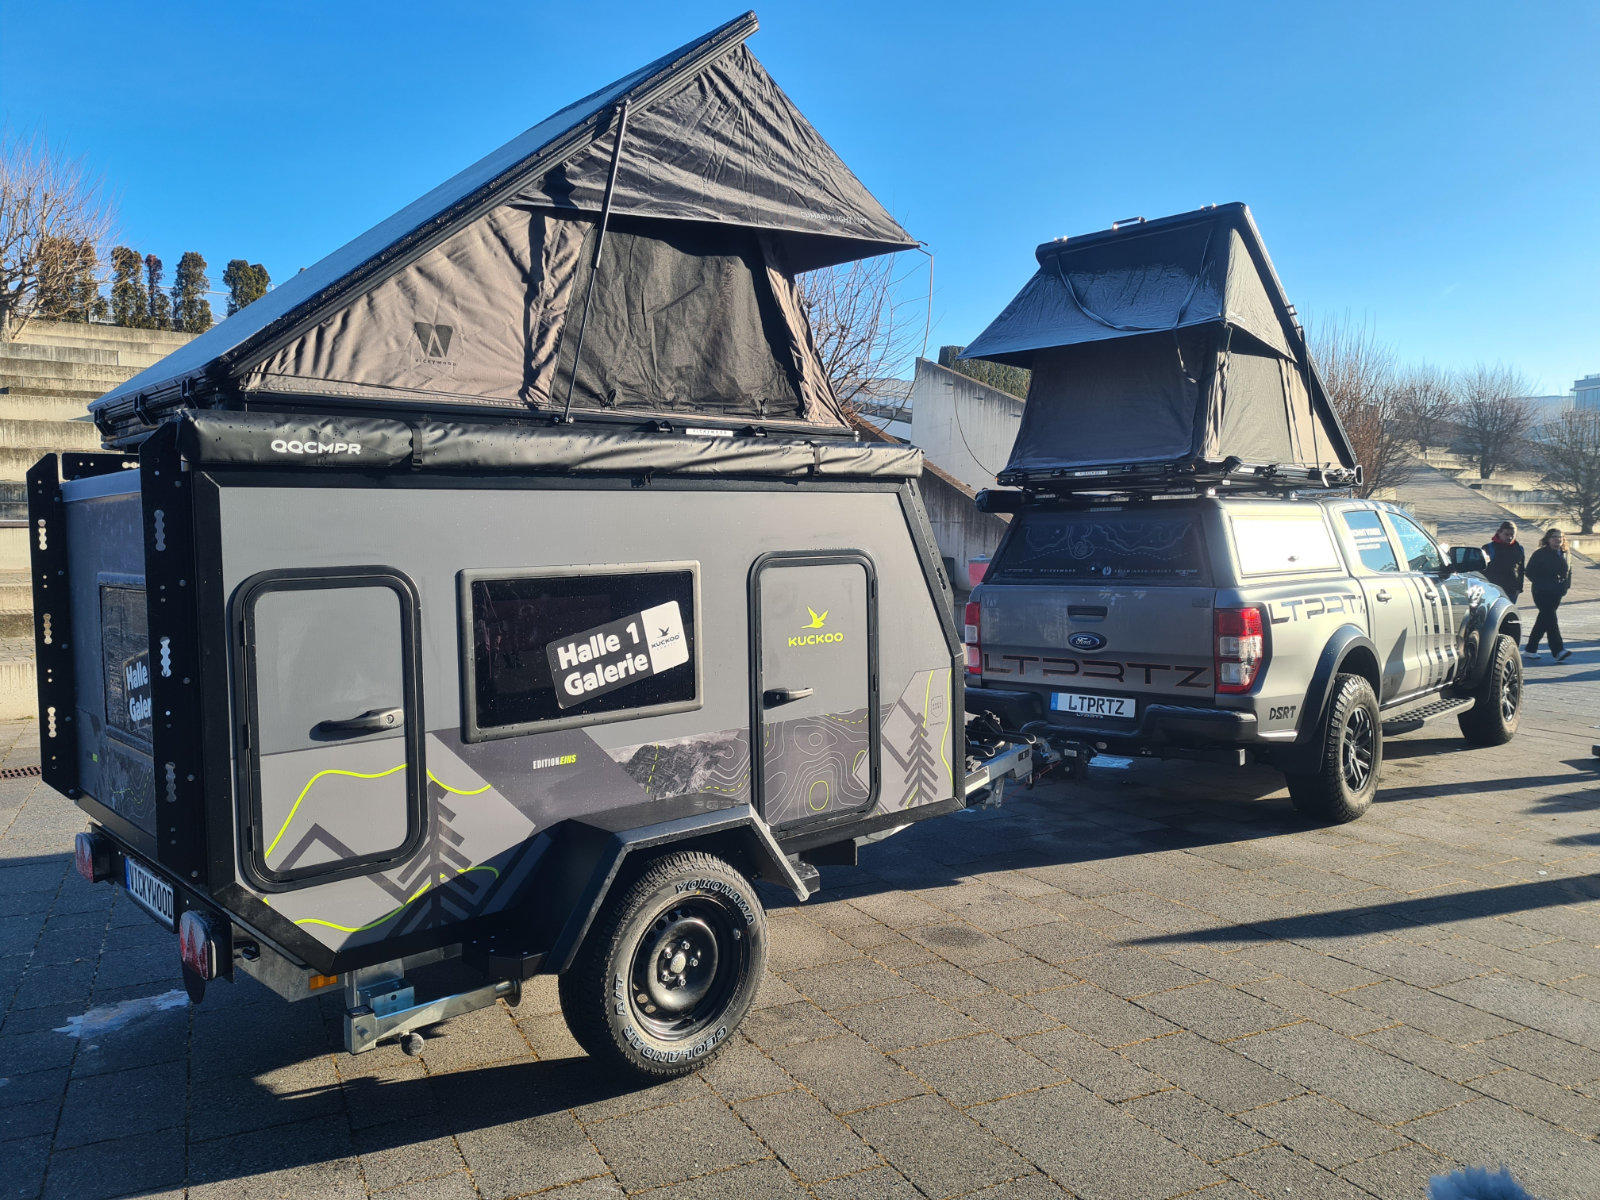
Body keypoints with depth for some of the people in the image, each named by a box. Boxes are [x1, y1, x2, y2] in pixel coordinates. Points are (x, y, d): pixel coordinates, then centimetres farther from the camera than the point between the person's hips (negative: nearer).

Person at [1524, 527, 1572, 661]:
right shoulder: (1540, 554, -6)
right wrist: (1542, 584, -11)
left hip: (1557, 594, 6)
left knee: (1544, 621, 10)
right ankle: (1558, 651, -21)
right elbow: (1530, 572, -5)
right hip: (1542, 593, -6)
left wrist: (1565, 585, 7)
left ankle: (1531, 649, 19)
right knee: (1551, 619, -15)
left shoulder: (1564, 554, 12)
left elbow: (1569, 571, 24)